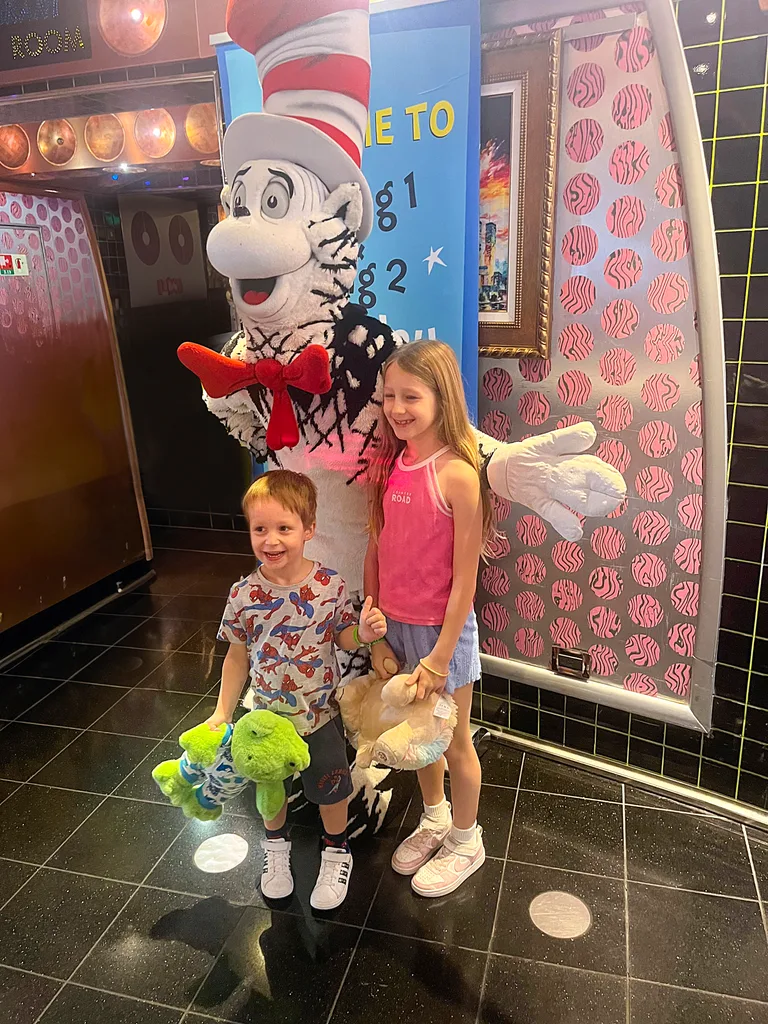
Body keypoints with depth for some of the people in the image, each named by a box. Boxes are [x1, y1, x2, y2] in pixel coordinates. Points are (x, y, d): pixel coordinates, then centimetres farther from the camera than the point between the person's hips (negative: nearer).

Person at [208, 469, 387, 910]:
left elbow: (342, 638, -4)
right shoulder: (244, 596, -18)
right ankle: (276, 846, 54)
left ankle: (336, 852, 47)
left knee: (330, 789, 19)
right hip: (267, 715, 1)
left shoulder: (330, 586, -20)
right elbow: (238, 657, -5)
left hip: (321, 714, -1)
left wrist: (365, 632, -25)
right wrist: (222, 713, -4)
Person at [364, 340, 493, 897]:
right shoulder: (389, 466, -2)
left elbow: (464, 580, -19)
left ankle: (465, 841, 40)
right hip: (395, 624, 6)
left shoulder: (457, 474, -21)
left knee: (454, 741, 15)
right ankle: (434, 820, 49)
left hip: (442, 627, -6)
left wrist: (439, 657, -15)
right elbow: (374, 554, 2)